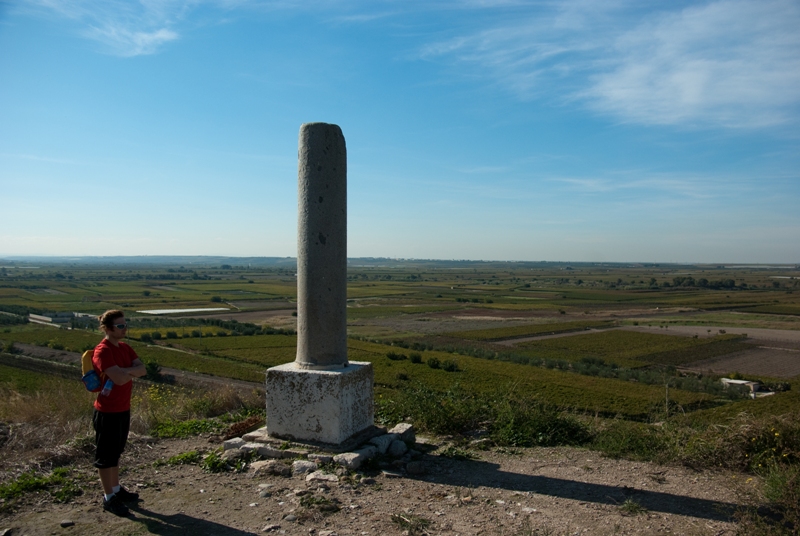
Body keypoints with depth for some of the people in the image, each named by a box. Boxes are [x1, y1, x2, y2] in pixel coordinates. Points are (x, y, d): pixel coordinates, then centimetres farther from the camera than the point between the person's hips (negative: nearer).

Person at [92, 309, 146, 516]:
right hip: (108, 412, -8)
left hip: (123, 409, 8)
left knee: (116, 452, 21)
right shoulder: (102, 351, -20)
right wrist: (133, 371, -11)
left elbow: (142, 370, -4)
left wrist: (126, 370, -21)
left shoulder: (125, 348, 6)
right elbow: (120, 378, -30)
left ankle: (116, 489, 35)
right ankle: (109, 498, 18)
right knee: (107, 454, 6)